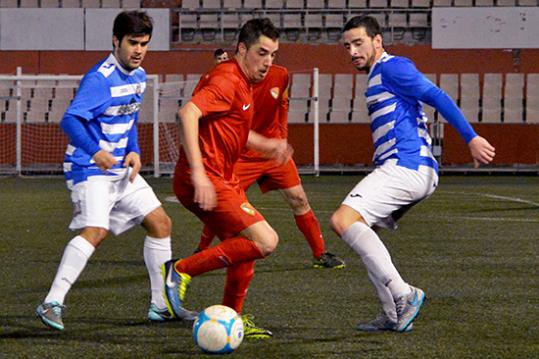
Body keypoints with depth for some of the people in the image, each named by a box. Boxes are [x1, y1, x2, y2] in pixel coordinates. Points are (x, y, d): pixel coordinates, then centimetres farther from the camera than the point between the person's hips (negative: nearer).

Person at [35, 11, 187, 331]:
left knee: (160, 222, 9)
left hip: (120, 169, 9)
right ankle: (52, 303, -25)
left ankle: (161, 305, 18)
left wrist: (134, 152, 5)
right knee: (96, 230, -27)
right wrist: (95, 151, -44)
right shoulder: (100, 80, -19)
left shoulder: (139, 76, 10)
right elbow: (70, 120, -29)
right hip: (90, 169, -9)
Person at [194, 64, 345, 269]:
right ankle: (201, 251, 13)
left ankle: (320, 254, 9)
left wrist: (283, 135, 10)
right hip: (243, 155, -3)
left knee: (298, 199, -1)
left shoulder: (281, 75, -5)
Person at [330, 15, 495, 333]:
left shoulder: (391, 68, -5)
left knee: (343, 221, -20)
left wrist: (471, 138, -20)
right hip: (419, 174, 11)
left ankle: (403, 295, -24)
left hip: (403, 167, -11)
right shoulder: (378, 75, 25)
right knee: (360, 231, 17)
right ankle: (394, 315, 10)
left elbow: (438, 97, -13)